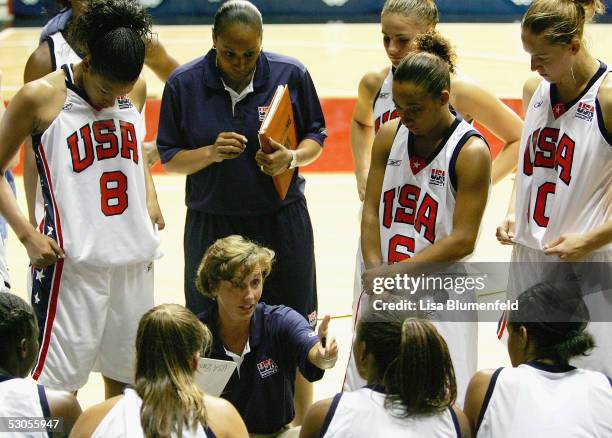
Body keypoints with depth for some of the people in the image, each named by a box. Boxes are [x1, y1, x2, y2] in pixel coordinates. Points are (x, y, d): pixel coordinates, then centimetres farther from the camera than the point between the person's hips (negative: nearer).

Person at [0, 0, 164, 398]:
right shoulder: (40, 97, -10)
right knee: (58, 382, -4)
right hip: (72, 262, -5)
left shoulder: (136, 90, 5)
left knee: (125, 376, 14)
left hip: (135, 259, 5)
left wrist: (149, 197, 10)